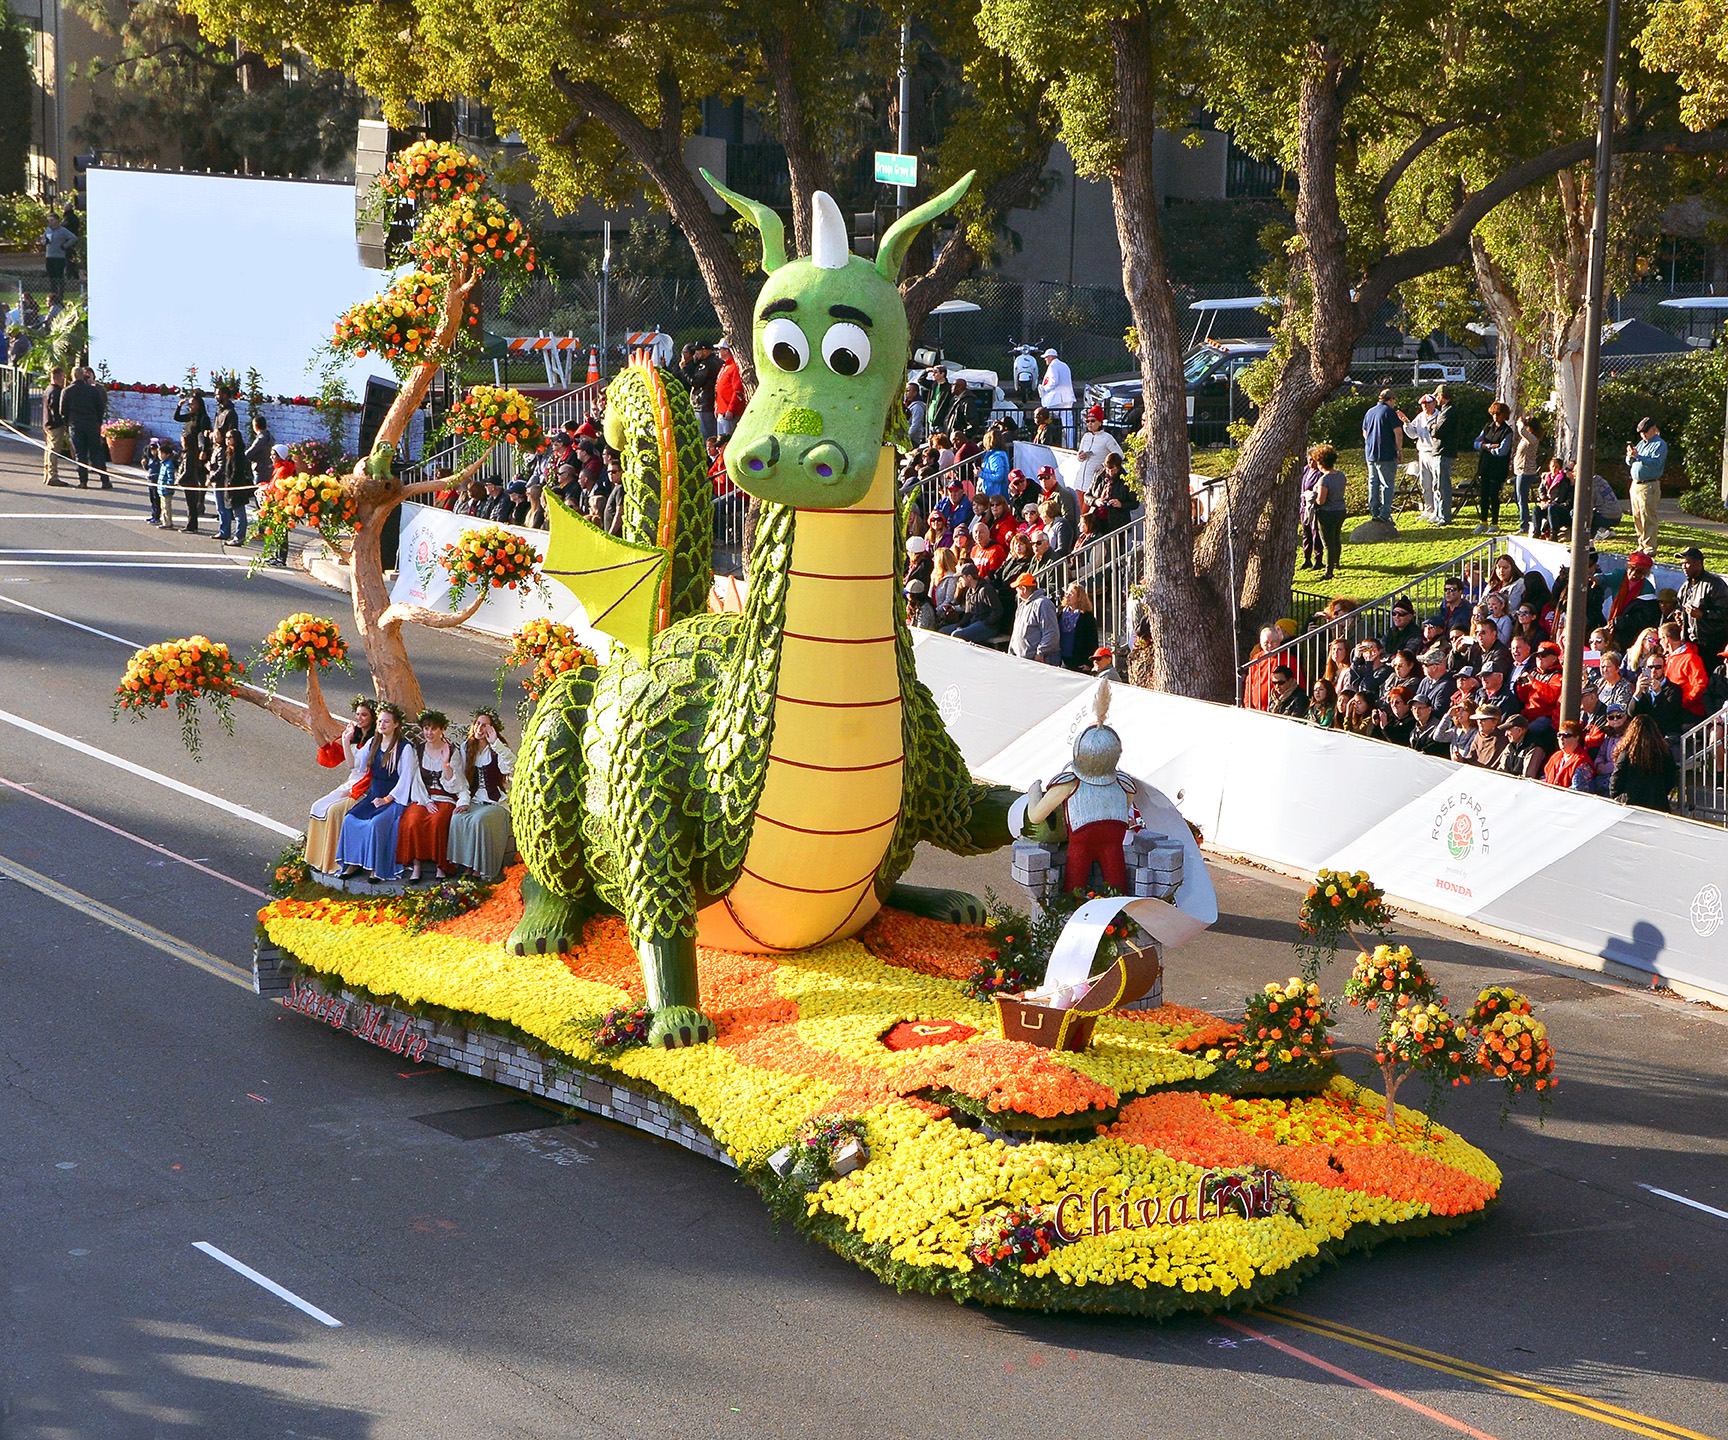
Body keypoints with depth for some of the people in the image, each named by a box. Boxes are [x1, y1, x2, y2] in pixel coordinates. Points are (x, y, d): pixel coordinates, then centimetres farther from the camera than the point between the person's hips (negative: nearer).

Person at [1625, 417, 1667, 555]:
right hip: (1635, 484, 8)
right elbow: (1629, 463, 20)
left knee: (1648, 518, -10)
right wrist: (1630, 455, -3)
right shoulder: (1641, 443, 20)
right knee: (1637, 517, 8)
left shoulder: (1660, 444, -5)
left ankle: (1650, 548, -8)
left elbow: (1655, 463, -19)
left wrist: (1637, 456, -24)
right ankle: (1642, 545, 16)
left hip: (1649, 486, -8)